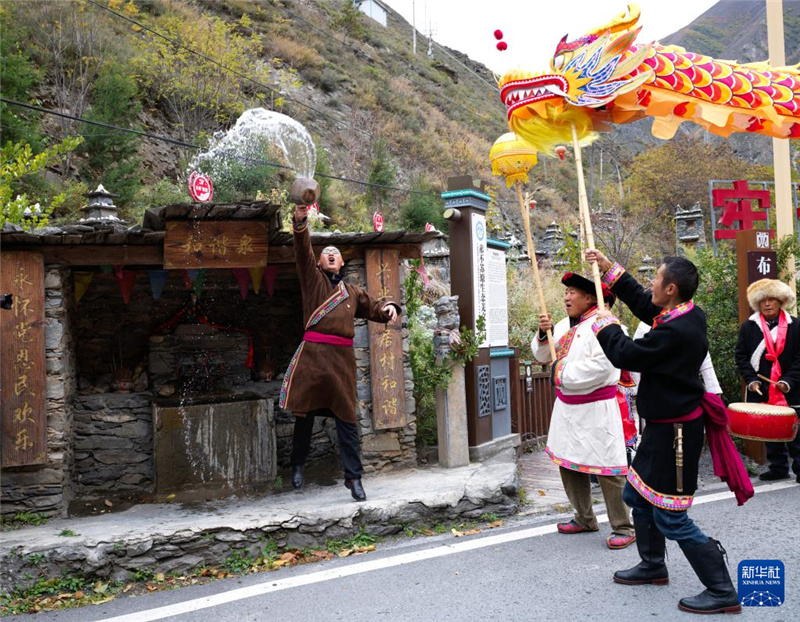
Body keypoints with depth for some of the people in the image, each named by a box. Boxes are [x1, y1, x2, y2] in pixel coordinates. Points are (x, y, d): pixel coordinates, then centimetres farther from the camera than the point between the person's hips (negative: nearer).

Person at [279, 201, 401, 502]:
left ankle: (353, 477, 6)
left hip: (343, 356, 3)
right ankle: (297, 465, 25)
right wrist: (301, 222, -19)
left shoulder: (352, 291, 21)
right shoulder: (312, 278, 10)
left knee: (346, 417, 1)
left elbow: (373, 307, 27)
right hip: (313, 352, -2)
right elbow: (303, 252, -4)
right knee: (305, 411, 5)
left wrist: (388, 307, 4)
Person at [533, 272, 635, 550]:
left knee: (606, 468, -4)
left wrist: (564, 373, -18)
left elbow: (601, 365, -27)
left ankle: (623, 527, 10)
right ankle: (585, 519, 32)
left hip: (596, 409, -9)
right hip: (566, 406, 9)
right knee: (568, 462, 16)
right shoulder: (565, 325, 11)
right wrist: (544, 333, -4)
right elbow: (542, 355, 15)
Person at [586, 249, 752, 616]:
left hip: (675, 431, -10)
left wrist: (606, 324, -2)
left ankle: (722, 593, 10)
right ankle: (653, 566, 40)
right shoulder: (689, 315, 2)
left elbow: (625, 355, -20)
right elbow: (641, 302, 17)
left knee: (671, 517, -3)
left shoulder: (675, 332, -29)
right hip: (664, 424, 10)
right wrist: (608, 268, 18)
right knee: (637, 495, 23)